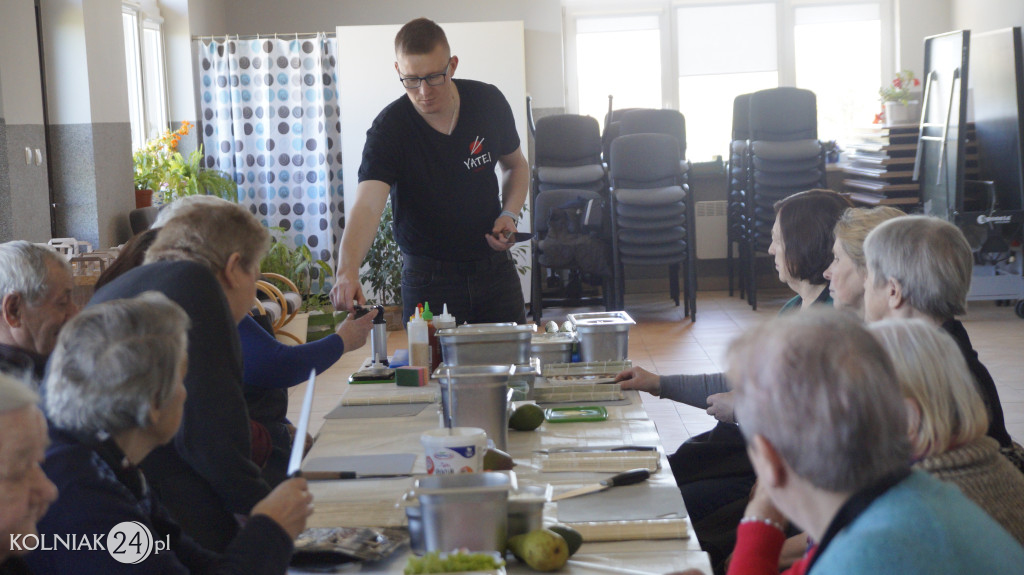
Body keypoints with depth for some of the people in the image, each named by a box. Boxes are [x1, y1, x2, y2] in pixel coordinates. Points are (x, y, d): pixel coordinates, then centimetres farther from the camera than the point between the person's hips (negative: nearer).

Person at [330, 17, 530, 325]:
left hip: (495, 266, 3)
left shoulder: (488, 101, -7)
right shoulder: (389, 129, -18)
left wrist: (510, 214, -7)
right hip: (428, 275, -3)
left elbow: (516, 165, 12)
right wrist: (347, 271, -48)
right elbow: (367, 205, -31)